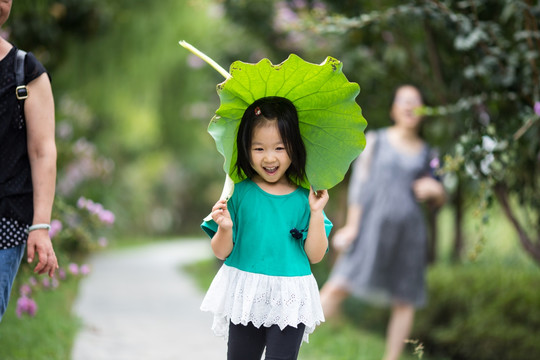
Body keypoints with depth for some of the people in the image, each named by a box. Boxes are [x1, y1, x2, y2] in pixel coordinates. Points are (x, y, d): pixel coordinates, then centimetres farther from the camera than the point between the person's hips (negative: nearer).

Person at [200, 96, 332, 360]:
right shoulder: (238, 193, -2)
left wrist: (316, 213, -7)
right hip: (244, 297, 0)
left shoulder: (303, 199, 0)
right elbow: (221, 252, 1)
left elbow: (315, 256, 0)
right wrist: (225, 228, -19)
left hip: (289, 301, 0)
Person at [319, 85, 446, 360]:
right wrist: (352, 225, -7)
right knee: (338, 286, -18)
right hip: (373, 224, -3)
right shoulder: (376, 140, 8)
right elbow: (360, 182, 2)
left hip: (409, 231, 3)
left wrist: (435, 190, -4)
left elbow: (436, 202, 19)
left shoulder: (425, 152, 15)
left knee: (405, 302, -1)